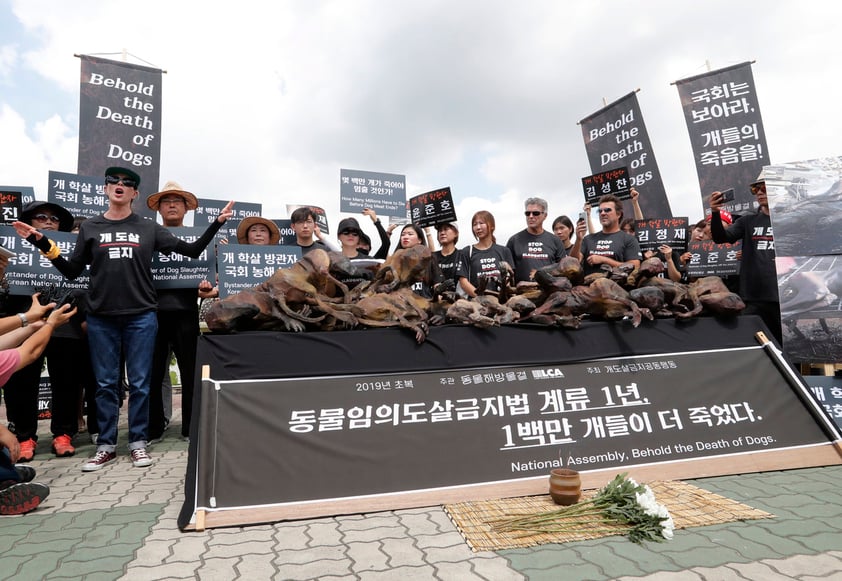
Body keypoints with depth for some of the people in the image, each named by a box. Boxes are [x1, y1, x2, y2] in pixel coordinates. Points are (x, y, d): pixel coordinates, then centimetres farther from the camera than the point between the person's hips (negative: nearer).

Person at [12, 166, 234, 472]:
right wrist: (44, 244, 1)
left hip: (141, 316, -1)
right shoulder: (90, 227, 10)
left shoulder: (149, 228, 6)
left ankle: (138, 443, 15)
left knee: (139, 383, 3)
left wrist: (216, 224, -4)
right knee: (106, 384, 7)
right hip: (101, 318, 1)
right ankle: (106, 445, 18)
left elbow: (192, 251, 4)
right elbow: (72, 271, 11)